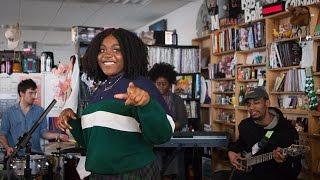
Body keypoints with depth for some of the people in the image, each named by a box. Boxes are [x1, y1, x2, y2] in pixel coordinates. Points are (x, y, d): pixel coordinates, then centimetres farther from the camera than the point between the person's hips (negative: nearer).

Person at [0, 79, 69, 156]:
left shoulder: (39, 111, 8)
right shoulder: (9, 112, 4)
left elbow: (43, 132, 11)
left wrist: (58, 136, -4)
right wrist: (7, 147, -10)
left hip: (35, 153, 2)